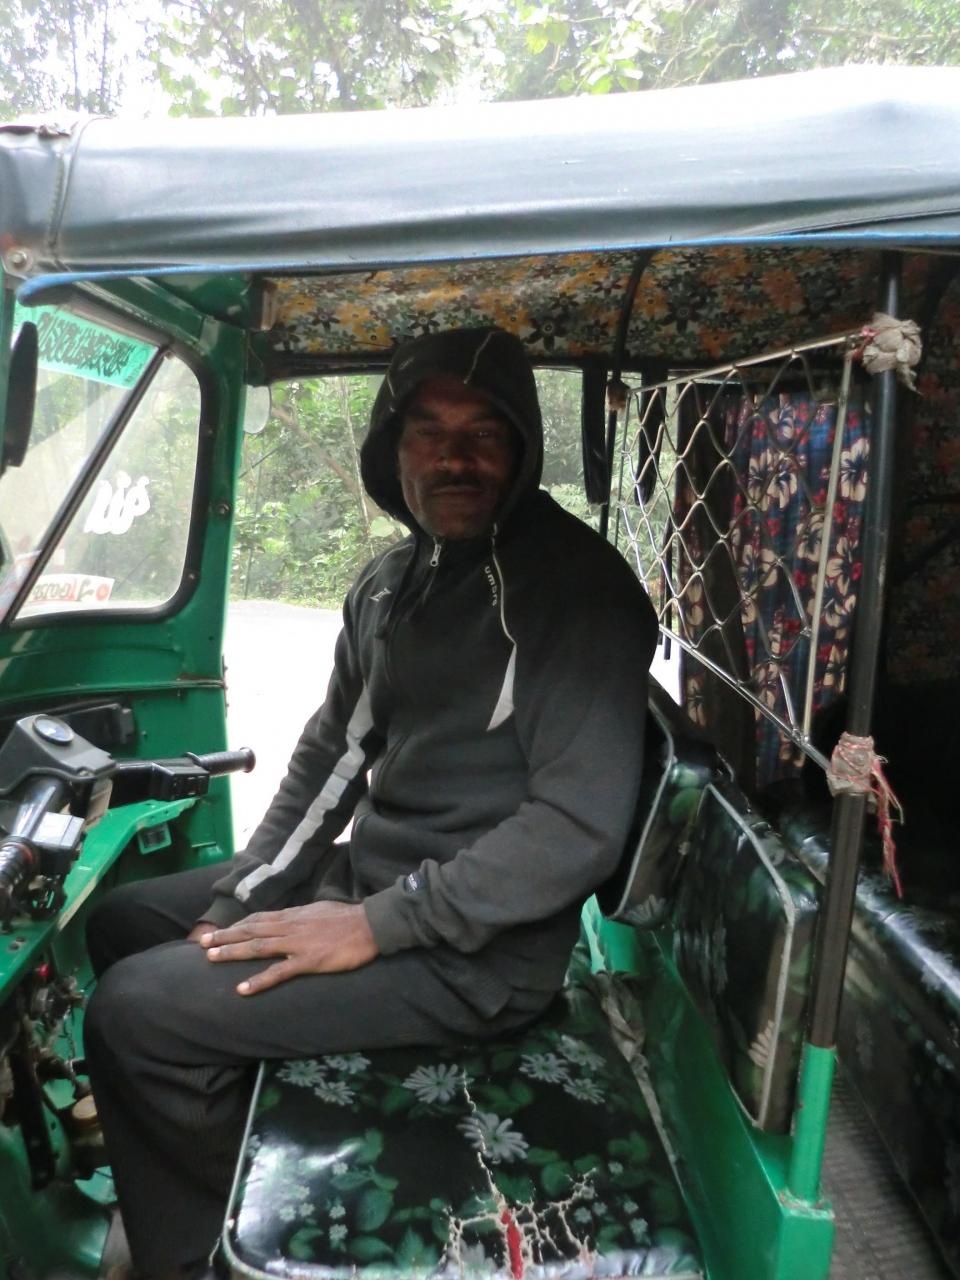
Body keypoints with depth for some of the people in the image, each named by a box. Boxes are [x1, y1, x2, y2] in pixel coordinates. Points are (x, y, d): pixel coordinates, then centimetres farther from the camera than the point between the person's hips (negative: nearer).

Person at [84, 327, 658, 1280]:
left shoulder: (578, 585, -18)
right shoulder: (390, 581, 8)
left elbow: (581, 824, -24)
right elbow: (329, 753, 14)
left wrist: (374, 928, -22)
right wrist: (241, 904, 3)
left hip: (482, 944, -8)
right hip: (365, 874, 9)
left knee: (135, 1012, -16)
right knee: (123, 923, 15)